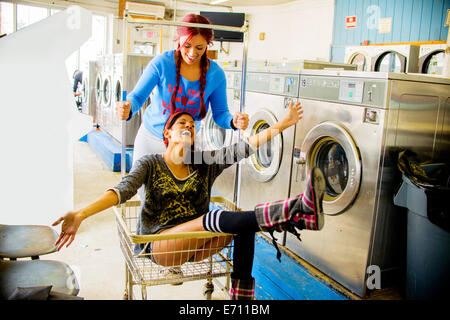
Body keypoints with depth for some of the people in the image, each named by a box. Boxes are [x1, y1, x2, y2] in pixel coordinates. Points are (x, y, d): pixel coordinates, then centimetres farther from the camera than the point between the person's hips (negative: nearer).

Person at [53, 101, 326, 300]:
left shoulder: (204, 162, 11)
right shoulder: (150, 164, 3)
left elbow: (243, 148, 0)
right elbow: (123, 191, -13)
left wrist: (283, 124, -7)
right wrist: (81, 214, -30)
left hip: (197, 244, 4)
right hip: (160, 245, -4)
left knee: (246, 224, -23)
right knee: (211, 218, -32)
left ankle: (241, 294, -26)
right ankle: (299, 208, -46)